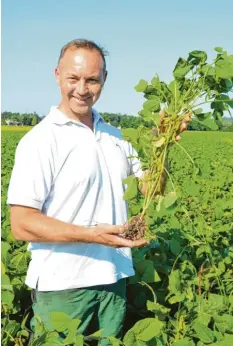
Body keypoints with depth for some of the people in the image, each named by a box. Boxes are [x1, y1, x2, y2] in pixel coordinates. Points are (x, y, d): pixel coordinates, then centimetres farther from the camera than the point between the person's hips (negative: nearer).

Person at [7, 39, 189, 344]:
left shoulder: (114, 136, 8)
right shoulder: (40, 139, -12)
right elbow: (21, 225, -16)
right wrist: (90, 234, -25)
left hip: (114, 278, 6)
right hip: (62, 285, -6)